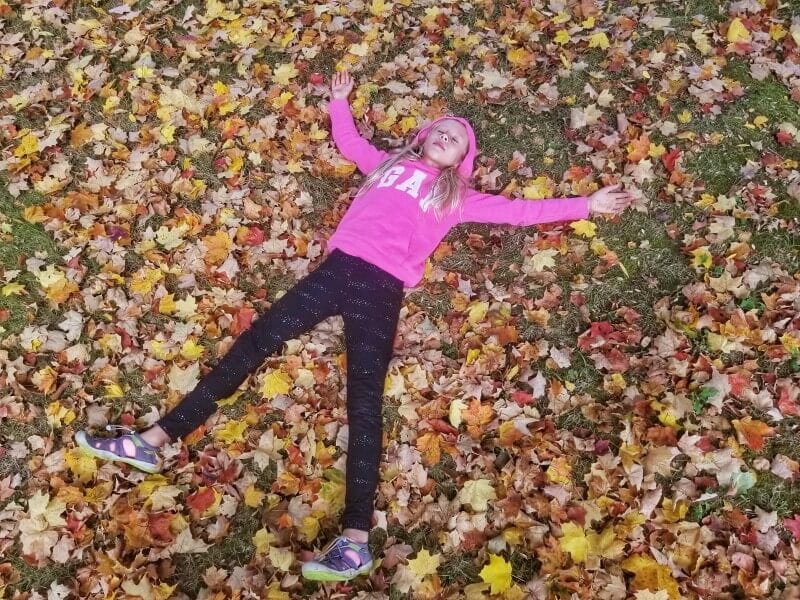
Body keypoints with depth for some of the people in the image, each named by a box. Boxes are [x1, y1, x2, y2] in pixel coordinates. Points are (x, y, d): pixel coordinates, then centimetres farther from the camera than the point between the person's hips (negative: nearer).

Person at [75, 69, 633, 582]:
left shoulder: (457, 197, 21)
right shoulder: (390, 164, 29)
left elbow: (518, 210, 20)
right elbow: (349, 142, 45)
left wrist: (586, 205, 21)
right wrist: (340, 101, 44)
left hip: (381, 285, -3)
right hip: (339, 266, 4)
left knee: (364, 397, -15)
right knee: (256, 341, -5)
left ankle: (356, 540, -23)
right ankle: (154, 441, -1)